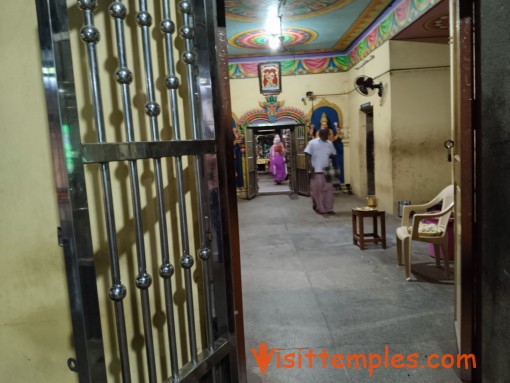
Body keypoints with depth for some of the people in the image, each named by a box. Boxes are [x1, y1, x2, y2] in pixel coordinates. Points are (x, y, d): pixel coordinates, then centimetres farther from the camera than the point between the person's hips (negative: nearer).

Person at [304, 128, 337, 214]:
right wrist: (310, 166, -17)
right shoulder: (312, 143, -3)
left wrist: (329, 155, -3)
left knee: (328, 190, 4)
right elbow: (308, 154, -7)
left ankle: (328, 209, 10)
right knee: (317, 190, 1)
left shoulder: (329, 143, 11)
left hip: (326, 170, 5)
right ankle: (318, 207, 14)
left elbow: (333, 154, 19)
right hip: (316, 170, -4)